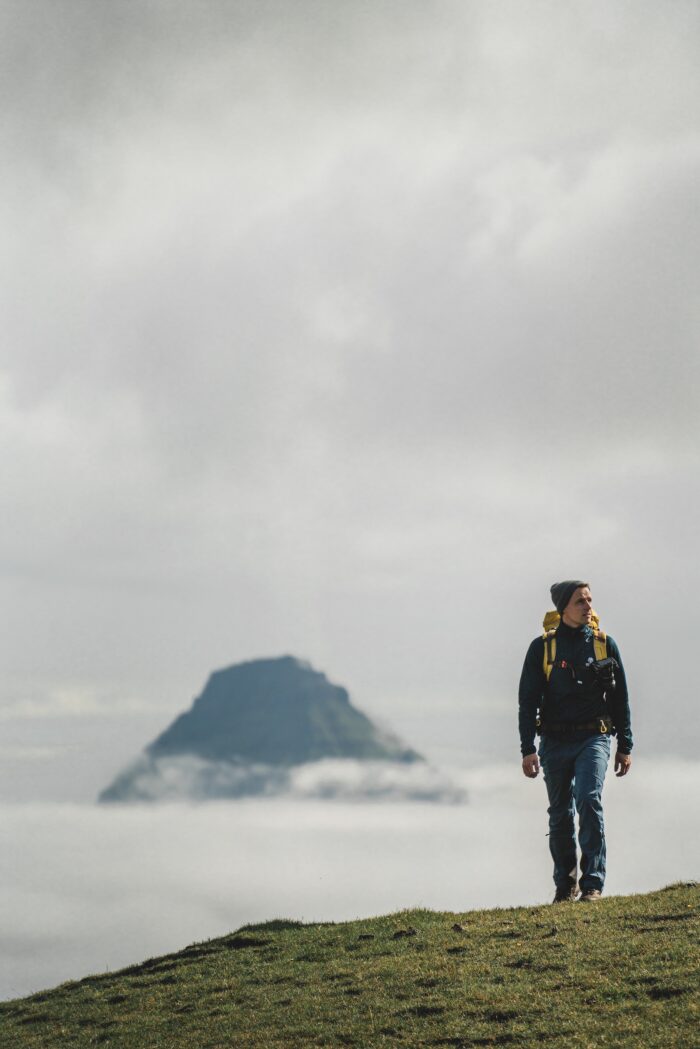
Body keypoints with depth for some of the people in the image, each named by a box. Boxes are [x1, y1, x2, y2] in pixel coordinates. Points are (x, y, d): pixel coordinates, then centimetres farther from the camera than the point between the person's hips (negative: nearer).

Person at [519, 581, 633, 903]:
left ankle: (592, 883, -15)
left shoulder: (604, 644, 5)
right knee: (560, 815, 8)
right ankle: (565, 884, 22)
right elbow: (527, 701, 1)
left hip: (593, 738, -1)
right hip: (555, 742, 1)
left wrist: (625, 747, 8)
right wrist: (527, 749, -7)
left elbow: (620, 698, 10)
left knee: (589, 801, -19)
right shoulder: (542, 648, 1)